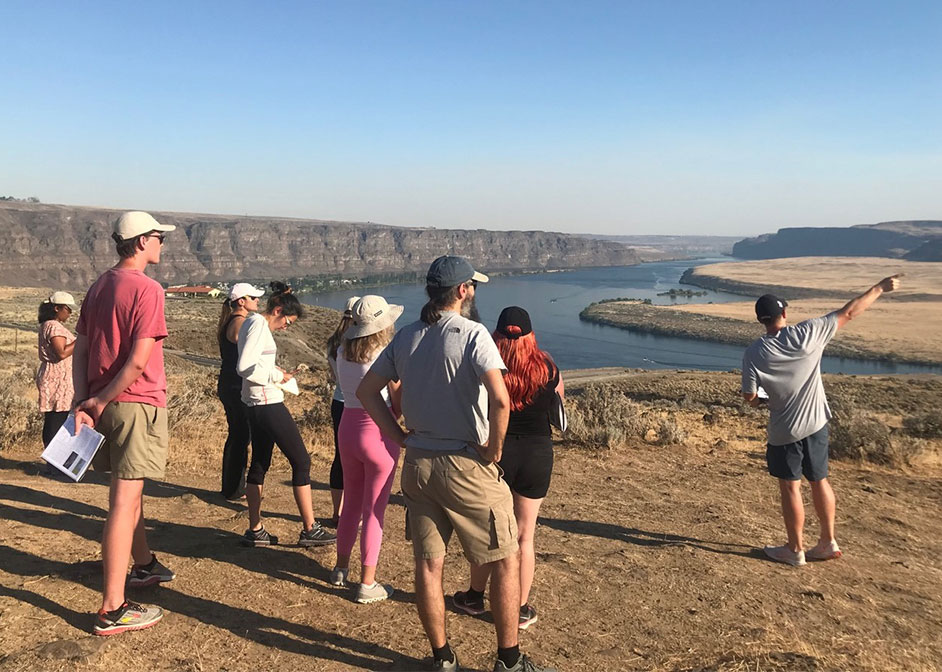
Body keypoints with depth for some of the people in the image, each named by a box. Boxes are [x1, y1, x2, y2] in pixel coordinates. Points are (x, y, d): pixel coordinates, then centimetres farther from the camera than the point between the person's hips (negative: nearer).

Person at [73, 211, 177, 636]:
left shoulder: (99, 286, 11)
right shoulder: (146, 289, -14)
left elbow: (80, 350, 9)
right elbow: (139, 360, -20)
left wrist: (83, 402, 3)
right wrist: (99, 401, -10)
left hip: (104, 405, 9)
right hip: (138, 404, -9)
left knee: (130, 491, 22)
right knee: (123, 503, -6)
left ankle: (145, 565, 41)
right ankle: (112, 610, -1)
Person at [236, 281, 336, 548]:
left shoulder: (251, 322, 15)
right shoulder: (259, 325, -15)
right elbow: (244, 367, -23)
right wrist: (276, 377, -13)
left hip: (256, 405, 10)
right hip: (268, 404, -10)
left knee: (259, 464, 13)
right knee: (301, 461, -3)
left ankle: (255, 531, 19)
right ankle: (309, 529, 4)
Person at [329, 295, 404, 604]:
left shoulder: (343, 354, 1)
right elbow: (399, 406, -14)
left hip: (348, 430, 6)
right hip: (379, 435, -6)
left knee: (351, 504, 22)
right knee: (374, 512, 6)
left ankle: (341, 568, 37)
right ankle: (367, 584, 15)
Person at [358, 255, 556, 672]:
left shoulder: (405, 337, 5)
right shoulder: (472, 334, -13)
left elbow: (366, 391, 10)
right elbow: (500, 400, -26)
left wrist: (401, 437, 8)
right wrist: (494, 450, -12)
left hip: (417, 465, 6)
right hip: (467, 466, -6)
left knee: (428, 565, 13)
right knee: (505, 561, 10)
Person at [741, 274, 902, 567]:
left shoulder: (754, 353, -16)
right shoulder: (807, 333, -12)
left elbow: (749, 397, -11)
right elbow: (848, 313, -3)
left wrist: (759, 399, 13)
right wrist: (880, 288, 8)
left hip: (784, 431, -3)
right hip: (816, 423, 3)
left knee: (790, 487, 10)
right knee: (819, 481, 18)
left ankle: (795, 550, 21)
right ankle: (829, 543, 31)